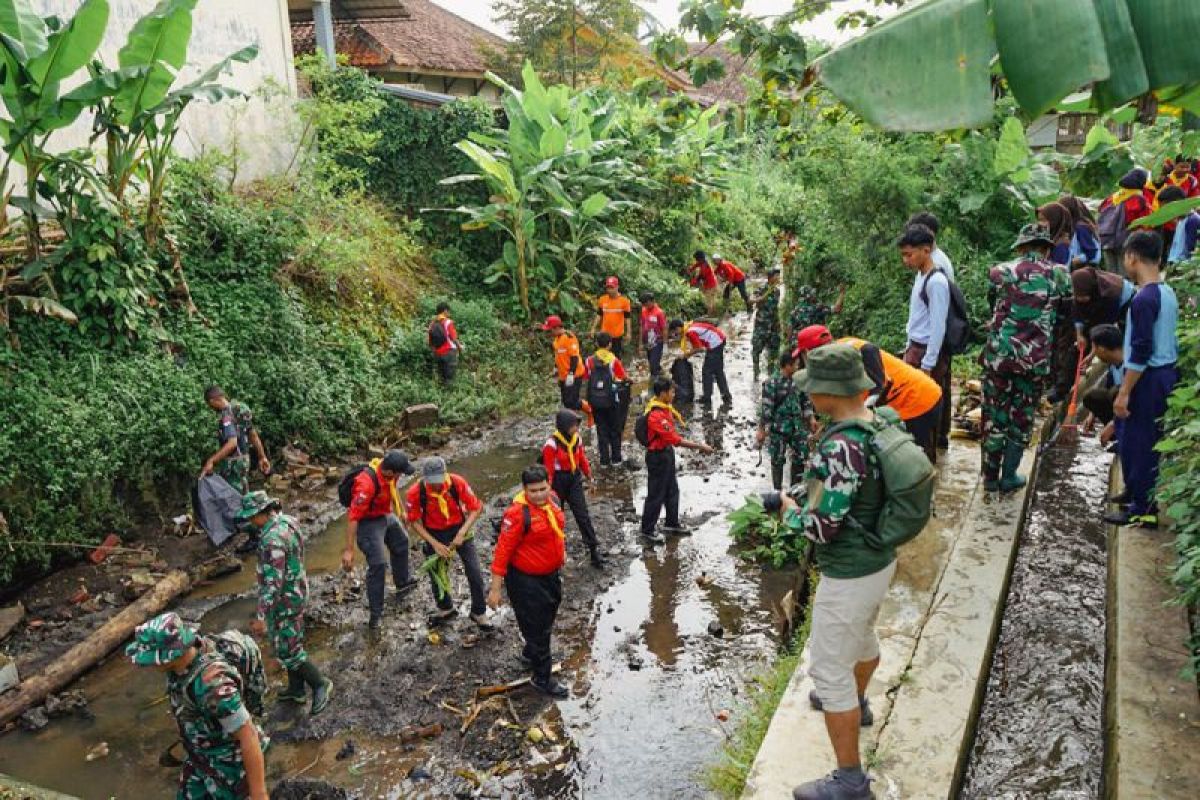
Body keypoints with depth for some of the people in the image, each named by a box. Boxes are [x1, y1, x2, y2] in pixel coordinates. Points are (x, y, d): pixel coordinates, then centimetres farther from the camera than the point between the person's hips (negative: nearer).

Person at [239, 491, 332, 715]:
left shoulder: (272, 540, -30)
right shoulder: (287, 521, 0)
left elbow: (273, 582, -30)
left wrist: (261, 616, -27)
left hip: (285, 600, -10)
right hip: (297, 592, 10)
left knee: (287, 649, 2)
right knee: (290, 643, 20)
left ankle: (320, 684, 14)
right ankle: (296, 689, 32)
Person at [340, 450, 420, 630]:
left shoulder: (387, 468, -15)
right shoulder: (367, 484, -38)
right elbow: (353, 517, -35)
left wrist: (402, 510, 20)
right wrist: (348, 550, -33)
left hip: (386, 516, 9)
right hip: (369, 522, -9)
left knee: (401, 542, 27)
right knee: (378, 565, -13)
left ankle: (403, 583, 53)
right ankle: (375, 615, 0)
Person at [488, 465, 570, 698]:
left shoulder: (551, 499, -5)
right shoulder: (518, 513, -29)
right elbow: (503, 551, -25)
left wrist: (561, 552, 23)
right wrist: (495, 589, -22)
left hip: (551, 574, 8)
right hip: (526, 580, -8)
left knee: (547, 620, 27)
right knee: (536, 627, 5)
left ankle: (531, 655, 52)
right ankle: (541, 678, 24)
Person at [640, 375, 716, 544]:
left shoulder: (663, 407, -1)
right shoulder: (656, 416, -31)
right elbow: (676, 440, -30)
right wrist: (700, 446, -26)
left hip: (667, 453, 10)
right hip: (658, 457, -9)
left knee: (672, 490, 22)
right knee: (656, 495, 5)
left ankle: (672, 524, 39)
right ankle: (647, 530, 21)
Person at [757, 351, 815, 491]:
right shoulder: (772, 383, -14)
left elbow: (805, 401, 16)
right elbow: (766, 407, -14)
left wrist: (811, 418, 10)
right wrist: (761, 429, -14)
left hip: (797, 426, 6)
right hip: (779, 427, -5)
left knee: (801, 456, 9)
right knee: (778, 459, 5)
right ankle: (778, 490, 19)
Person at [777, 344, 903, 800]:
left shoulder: (841, 448, -31)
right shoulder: (882, 421, -4)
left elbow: (822, 527, -26)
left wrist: (788, 510, -7)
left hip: (848, 576, -10)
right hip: (881, 560, 10)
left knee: (830, 671, 5)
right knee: (862, 636, 33)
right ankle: (856, 703, 60)